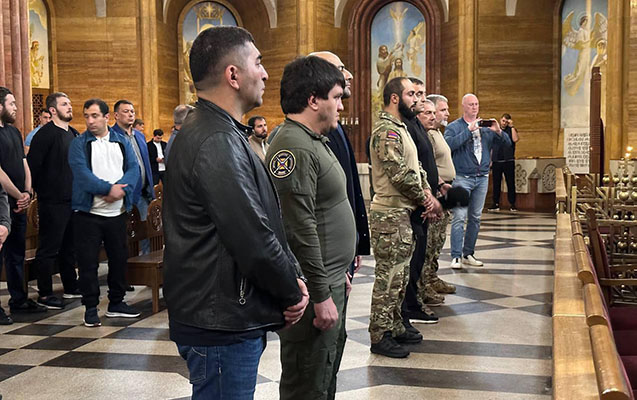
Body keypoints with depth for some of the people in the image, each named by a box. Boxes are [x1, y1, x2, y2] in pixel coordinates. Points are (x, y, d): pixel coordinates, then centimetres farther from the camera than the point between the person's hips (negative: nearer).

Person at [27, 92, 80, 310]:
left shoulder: (74, 134, 13)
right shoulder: (46, 134, -12)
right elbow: (32, 165, -17)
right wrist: (43, 190, -15)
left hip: (73, 200, 8)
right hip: (53, 202, -8)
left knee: (70, 246, 16)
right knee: (48, 248, 1)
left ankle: (71, 287, 28)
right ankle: (45, 293, 9)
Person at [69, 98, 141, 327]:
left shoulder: (122, 141, 9)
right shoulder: (79, 144, 0)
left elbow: (133, 168, 0)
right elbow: (82, 174, -13)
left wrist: (121, 190, -17)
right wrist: (108, 189, -20)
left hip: (118, 212, 3)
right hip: (88, 212, -3)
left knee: (119, 258, 12)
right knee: (88, 262, 0)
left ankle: (116, 303, 26)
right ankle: (90, 308, 12)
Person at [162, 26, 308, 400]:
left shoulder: (221, 134, 12)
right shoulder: (217, 144, -22)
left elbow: (260, 220, 14)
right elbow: (254, 240, -25)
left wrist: (292, 274, 3)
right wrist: (292, 290, -9)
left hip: (228, 318, 10)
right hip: (221, 326, -10)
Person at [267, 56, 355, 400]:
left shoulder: (313, 142, 14)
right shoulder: (294, 148, -21)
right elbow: (300, 231, -25)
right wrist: (321, 296, -22)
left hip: (329, 283, 10)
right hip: (313, 292, -10)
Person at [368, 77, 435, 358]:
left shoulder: (398, 128, 18)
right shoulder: (386, 130, -16)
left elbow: (415, 166, 20)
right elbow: (400, 174, -23)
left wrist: (427, 191, 3)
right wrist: (423, 198, -10)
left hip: (401, 212, 11)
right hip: (389, 214, -11)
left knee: (400, 276, 17)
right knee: (389, 277, -4)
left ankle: (395, 328, 27)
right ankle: (380, 337, 5)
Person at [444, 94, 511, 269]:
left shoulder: (485, 128, 12)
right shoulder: (454, 127, -1)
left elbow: (507, 143, 9)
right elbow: (449, 144, -21)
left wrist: (498, 131, -10)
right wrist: (469, 130, -21)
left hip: (482, 177, 5)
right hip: (462, 177, -5)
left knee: (476, 217, 9)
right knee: (459, 217, -10)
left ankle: (468, 254, 18)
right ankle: (456, 256, -7)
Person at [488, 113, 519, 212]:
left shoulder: (511, 130, 6)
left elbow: (515, 139, -15)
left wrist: (512, 126, -11)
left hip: (509, 162, -2)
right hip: (496, 162, 2)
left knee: (511, 183, 0)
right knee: (496, 183, 5)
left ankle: (512, 204, 5)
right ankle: (496, 204, 11)